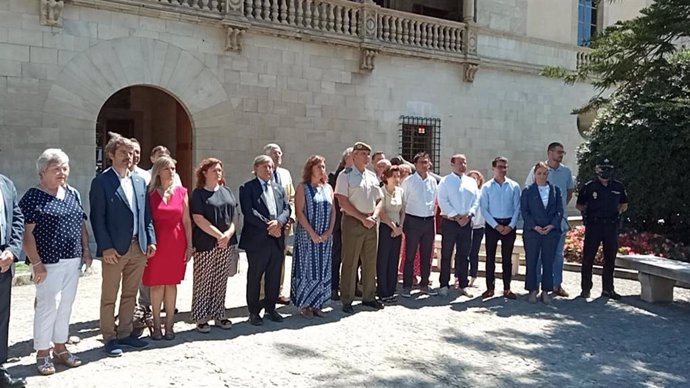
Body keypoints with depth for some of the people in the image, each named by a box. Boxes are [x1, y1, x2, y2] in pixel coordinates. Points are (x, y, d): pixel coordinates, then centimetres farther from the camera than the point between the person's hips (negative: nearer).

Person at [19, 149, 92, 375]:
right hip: (49, 262, -6)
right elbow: (27, 232, -12)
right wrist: (36, 263, -17)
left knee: (66, 305, 12)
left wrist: (86, 250, 9)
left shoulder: (73, 194, 12)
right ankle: (42, 354, 12)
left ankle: (60, 348, 24)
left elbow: (82, 224, 17)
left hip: (72, 261, 6)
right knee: (48, 306, -2)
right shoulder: (33, 197, -8)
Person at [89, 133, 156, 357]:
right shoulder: (101, 182, -5)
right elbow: (97, 217, -10)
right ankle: (110, 338, 16)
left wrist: (150, 239, 5)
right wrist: (106, 246, -16)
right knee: (109, 297, 6)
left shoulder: (139, 181, 12)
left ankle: (124, 334, 26)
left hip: (138, 246, 6)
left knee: (130, 294, 14)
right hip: (115, 248, -6)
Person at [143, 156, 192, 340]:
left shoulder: (181, 192, 5)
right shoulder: (150, 193, -1)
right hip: (156, 242, -2)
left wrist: (189, 245, 3)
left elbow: (186, 220, 5)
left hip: (176, 242, 2)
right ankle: (156, 325, 15)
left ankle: (169, 325, 16)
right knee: (157, 284, 3)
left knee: (171, 283, 8)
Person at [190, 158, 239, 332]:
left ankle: (218, 315, 20)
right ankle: (201, 318, 10)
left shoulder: (227, 192, 13)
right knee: (203, 281, 2)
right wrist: (219, 235, -16)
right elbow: (198, 219, -13)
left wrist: (229, 234, -9)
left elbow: (235, 216, 9)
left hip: (226, 244, 5)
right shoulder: (198, 194, -4)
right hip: (205, 244, -5)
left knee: (221, 281, 10)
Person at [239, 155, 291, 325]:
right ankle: (254, 312, 15)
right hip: (257, 240, -5)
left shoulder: (279, 188, 16)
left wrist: (278, 222, -13)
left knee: (274, 277, 12)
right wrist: (269, 226, -17)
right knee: (254, 277, 5)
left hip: (277, 239, 5)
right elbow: (249, 212, -13)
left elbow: (287, 209, 7)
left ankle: (270, 308, 25)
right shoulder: (247, 188, -2)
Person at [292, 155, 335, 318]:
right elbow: (299, 212, -10)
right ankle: (305, 305, 11)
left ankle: (317, 304, 17)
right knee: (307, 268, 0)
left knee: (322, 270, 7)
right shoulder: (303, 188, -4)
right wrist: (312, 233, -16)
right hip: (307, 235, -4)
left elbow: (333, 211, 9)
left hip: (325, 236, 5)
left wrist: (329, 231, -4)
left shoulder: (328, 188, 10)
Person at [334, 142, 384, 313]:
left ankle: (368, 297, 23)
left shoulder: (372, 176, 14)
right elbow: (343, 202, -12)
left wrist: (373, 217, -3)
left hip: (371, 223, 6)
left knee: (370, 262, 11)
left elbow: (379, 200, 15)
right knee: (350, 262, -2)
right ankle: (347, 301, 7)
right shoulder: (345, 175, -5)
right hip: (353, 222, -6)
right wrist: (363, 218, -13)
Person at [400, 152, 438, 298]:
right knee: (410, 255, 0)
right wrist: (403, 222, -3)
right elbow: (403, 202, -1)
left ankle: (424, 284, 22)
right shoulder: (409, 181, -4)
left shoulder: (432, 181, 8)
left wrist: (433, 217, 13)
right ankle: (407, 286, 7)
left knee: (426, 256, 11)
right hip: (413, 221, -4)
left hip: (429, 221, 4)